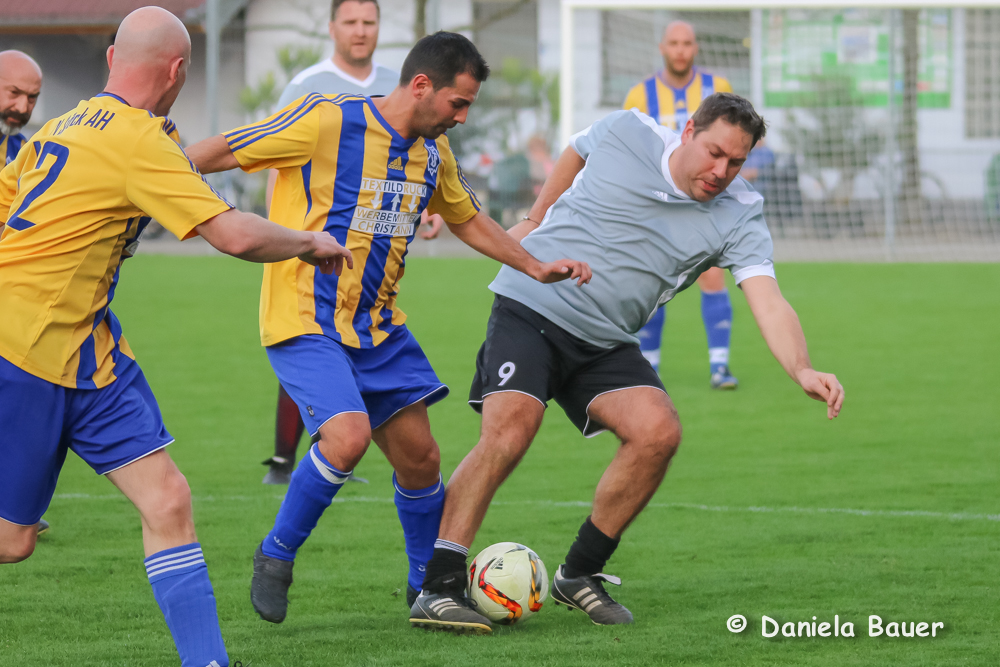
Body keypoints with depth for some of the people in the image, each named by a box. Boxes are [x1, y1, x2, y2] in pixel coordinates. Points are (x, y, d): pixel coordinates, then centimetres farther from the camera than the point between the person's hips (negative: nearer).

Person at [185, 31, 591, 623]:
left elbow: (467, 219, 27)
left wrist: (536, 268, 23)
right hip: (304, 324, -7)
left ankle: (428, 585, 27)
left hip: (380, 330, 7)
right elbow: (221, 152, -10)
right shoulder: (326, 123, -16)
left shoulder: (433, 151, 8)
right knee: (348, 437, -26)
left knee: (420, 458, 5)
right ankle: (276, 557, -3)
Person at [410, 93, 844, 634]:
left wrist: (802, 370, -38)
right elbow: (574, 154, 16)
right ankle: (437, 589, -23)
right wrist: (535, 220, 26)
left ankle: (579, 574, 0)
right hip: (529, 309, -3)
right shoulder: (625, 134, -8)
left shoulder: (737, 219, -7)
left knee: (659, 432, -19)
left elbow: (769, 304, -20)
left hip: (606, 343, 3)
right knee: (509, 429, -25)